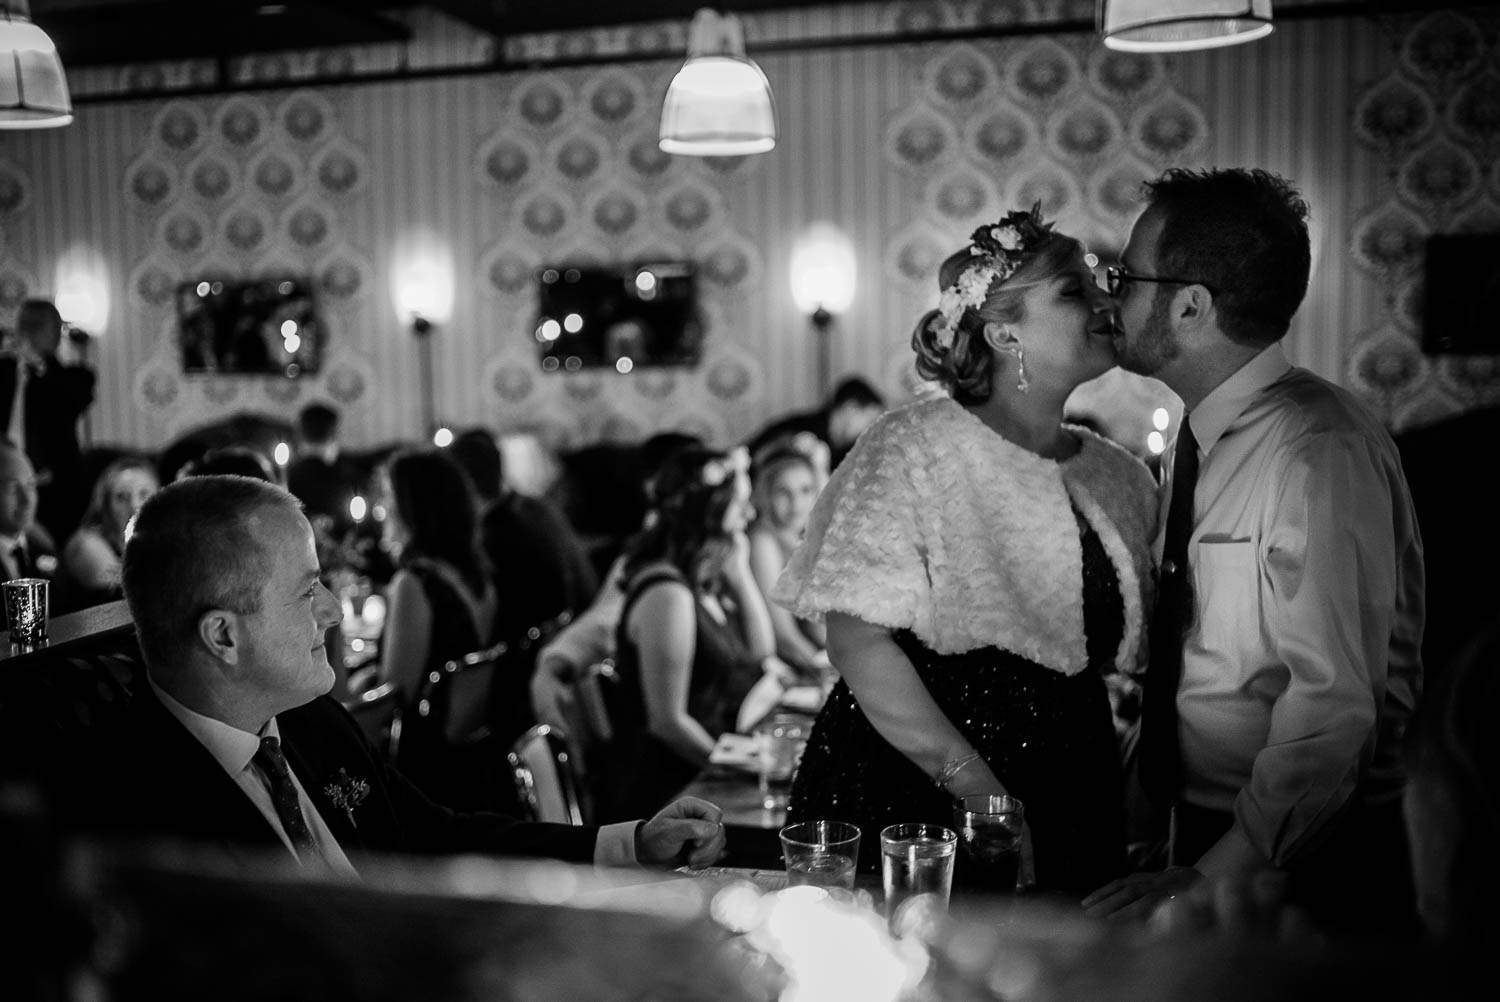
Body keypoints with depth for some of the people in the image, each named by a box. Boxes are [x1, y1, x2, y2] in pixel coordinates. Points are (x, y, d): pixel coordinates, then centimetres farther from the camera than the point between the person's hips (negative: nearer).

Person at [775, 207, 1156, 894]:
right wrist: (976, 784, -18)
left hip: (1071, 805, 5)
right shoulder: (912, 448, -9)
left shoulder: (1121, 478, 9)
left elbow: (1123, 651, 15)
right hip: (907, 793, -5)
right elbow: (858, 640, -15)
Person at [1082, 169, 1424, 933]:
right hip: (1203, 833, 7)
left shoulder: (1317, 452, -21)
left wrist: (1210, 878, -25)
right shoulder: (1195, 444, 5)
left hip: (1301, 862, -7)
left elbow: (1334, 711, -26)